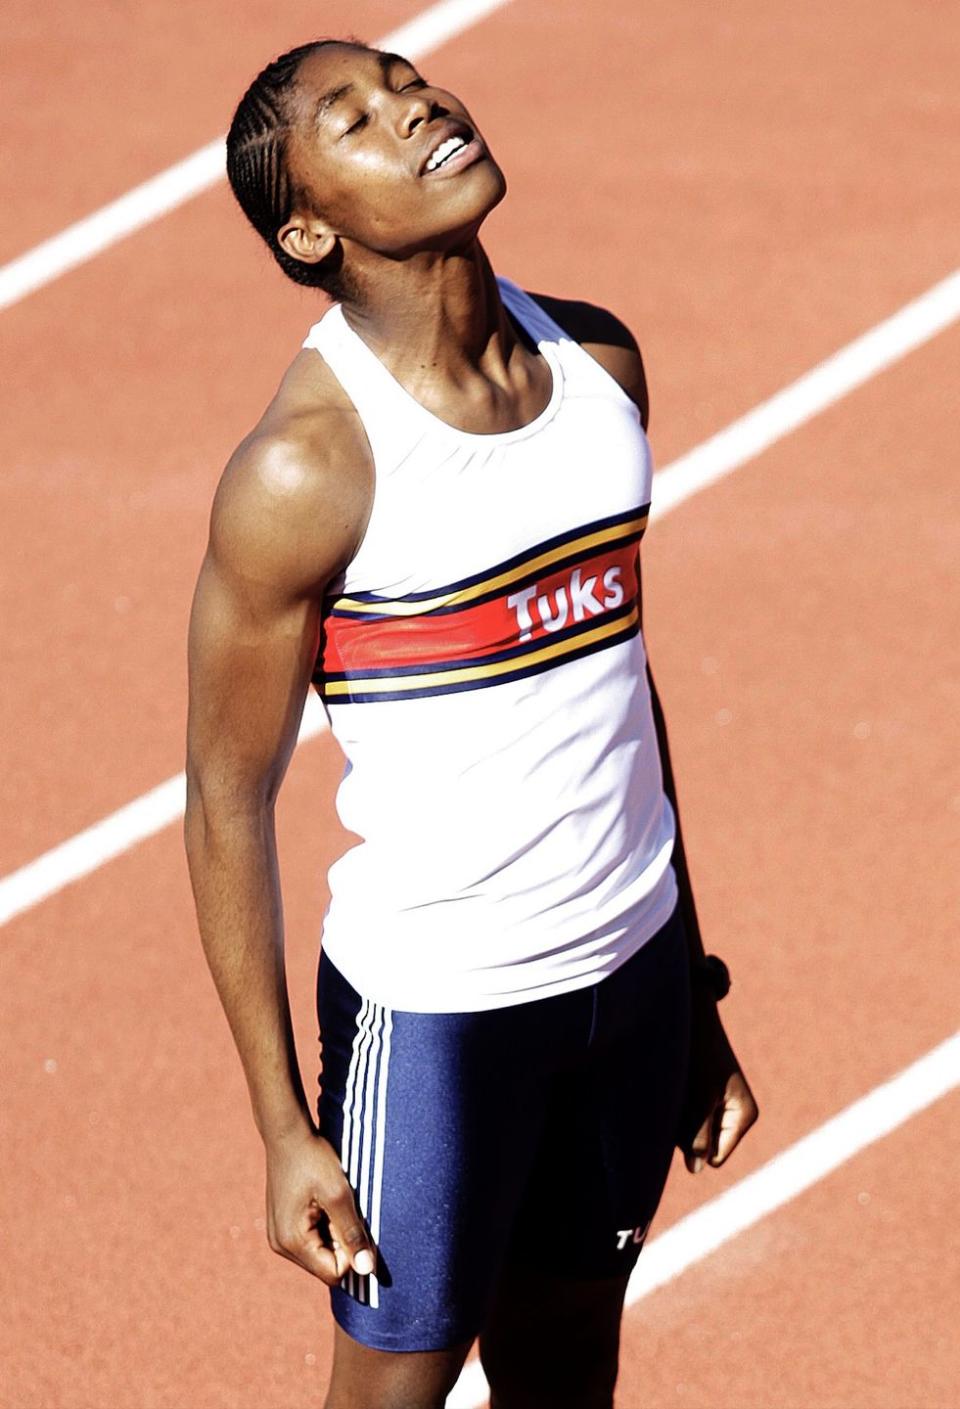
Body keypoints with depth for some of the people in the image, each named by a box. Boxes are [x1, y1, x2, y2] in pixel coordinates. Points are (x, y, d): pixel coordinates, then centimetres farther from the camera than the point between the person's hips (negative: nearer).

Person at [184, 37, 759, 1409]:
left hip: (632, 965, 6)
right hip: (433, 1000, -6)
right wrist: (283, 1126, -12)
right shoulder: (308, 467, -19)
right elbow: (228, 797, -12)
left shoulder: (600, 362, 2)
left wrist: (693, 990, 16)